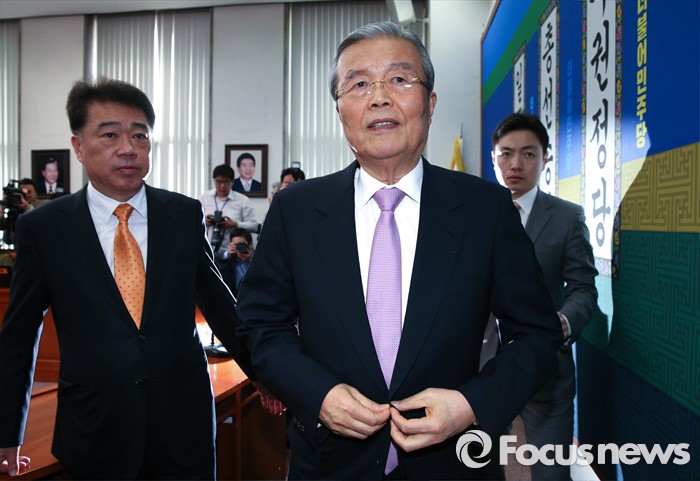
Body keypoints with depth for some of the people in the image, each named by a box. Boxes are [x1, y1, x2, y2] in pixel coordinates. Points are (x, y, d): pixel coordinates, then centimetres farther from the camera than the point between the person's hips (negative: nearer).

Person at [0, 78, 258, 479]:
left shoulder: (185, 215, -3)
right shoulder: (42, 227, -5)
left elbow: (218, 302, 7)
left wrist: (262, 372, 12)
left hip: (184, 424, 1)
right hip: (95, 434, 0)